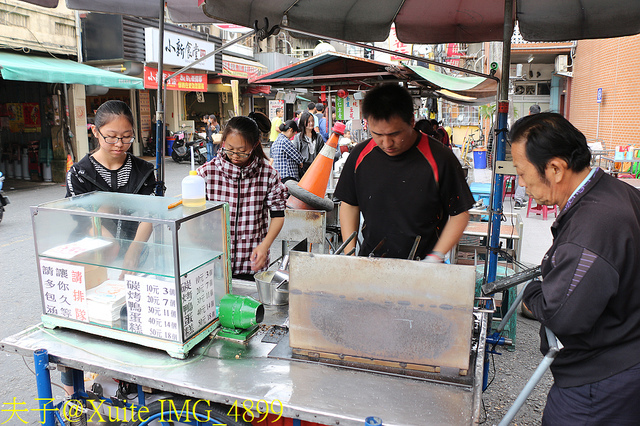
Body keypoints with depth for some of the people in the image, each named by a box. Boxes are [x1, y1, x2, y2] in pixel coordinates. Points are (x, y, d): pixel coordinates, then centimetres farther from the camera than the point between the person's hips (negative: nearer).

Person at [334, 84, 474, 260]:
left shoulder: (440, 159, -9)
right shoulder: (360, 156, 1)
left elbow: (460, 213, -1)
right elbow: (349, 205, 11)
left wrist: (435, 257, -9)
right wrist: (349, 255, 3)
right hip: (369, 263, 0)